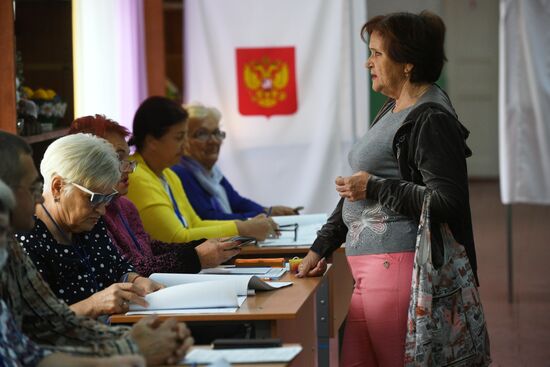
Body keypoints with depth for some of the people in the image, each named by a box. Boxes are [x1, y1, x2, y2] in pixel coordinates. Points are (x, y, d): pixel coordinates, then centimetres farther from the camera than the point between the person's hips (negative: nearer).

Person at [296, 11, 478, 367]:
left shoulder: (430, 120, -11)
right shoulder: (391, 111, 19)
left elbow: (448, 202, -19)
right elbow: (359, 190, 25)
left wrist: (375, 187, -13)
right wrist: (321, 247, 23)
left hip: (398, 267, -10)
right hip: (370, 270, 10)